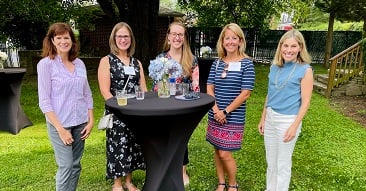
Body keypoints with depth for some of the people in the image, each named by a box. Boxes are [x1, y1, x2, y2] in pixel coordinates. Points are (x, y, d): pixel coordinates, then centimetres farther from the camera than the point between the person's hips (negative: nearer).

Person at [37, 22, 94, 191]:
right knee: (66, 166, -1)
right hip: (59, 123, -4)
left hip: (80, 122, 5)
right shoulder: (45, 64, -7)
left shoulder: (79, 64, 6)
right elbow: (44, 101, -10)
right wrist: (60, 129, -14)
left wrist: (91, 120, 4)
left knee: (76, 165, 12)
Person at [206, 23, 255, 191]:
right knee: (217, 151, 12)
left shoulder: (246, 63, -7)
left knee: (225, 154, -3)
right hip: (215, 115, 4)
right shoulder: (217, 63, 5)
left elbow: (245, 94, -12)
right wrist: (216, 110, -12)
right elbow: (209, 89, 2)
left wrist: (226, 112, -13)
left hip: (234, 117, -4)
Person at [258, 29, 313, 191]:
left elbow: (305, 102, -11)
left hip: (288, 120, -5)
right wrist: (263, 118, 12)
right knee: (271, 161, 18)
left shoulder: (305, 70, -10)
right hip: (270, 118, 5)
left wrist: (294, 126, -16)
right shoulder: (274, 67, 5)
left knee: (283, 164, 9)